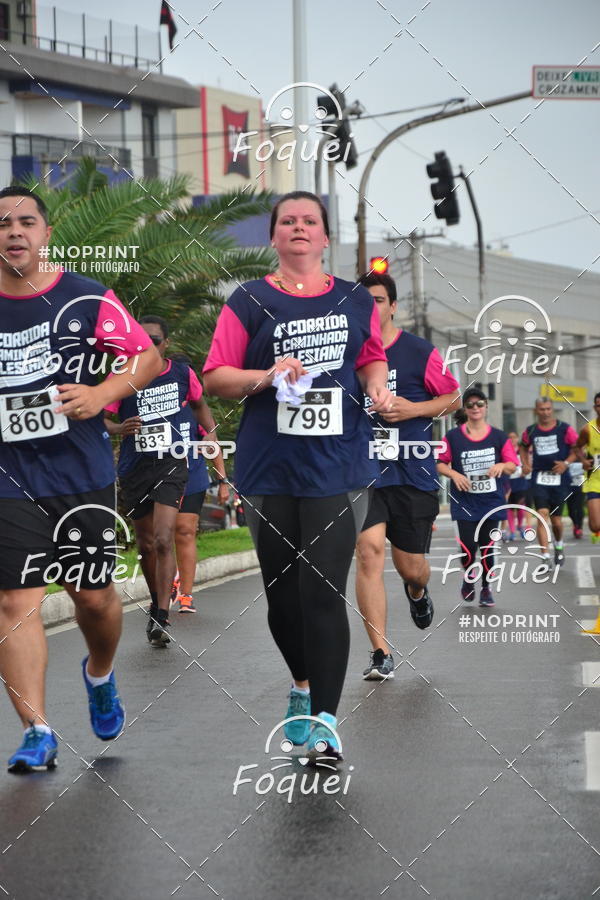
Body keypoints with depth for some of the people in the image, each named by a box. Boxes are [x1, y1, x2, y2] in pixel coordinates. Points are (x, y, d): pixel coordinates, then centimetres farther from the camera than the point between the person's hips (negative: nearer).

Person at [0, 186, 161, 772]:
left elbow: (146, 357, 3)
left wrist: (102, 393, -13)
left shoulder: (86, 299, -2)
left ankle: (100, 674, 40)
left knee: (93, 594, 7)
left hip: (83, 474, 0)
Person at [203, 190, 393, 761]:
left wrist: (377, 385, 3)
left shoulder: (356, 301, 9)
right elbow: (215, 377, 1)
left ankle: (324, 718, -4)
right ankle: (303, 686, 34)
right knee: (281, 592, 9)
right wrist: (265, 377, -16)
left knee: (323, 593, -10)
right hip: (269, 471, 1)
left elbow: (372, 358, 24)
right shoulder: (249, 302, 3)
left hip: (338, 466, 0)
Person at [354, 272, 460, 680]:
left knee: (410, 567, 7)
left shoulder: (421, 352, -2)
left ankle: (417, 591, 49)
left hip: (412, 474, 0)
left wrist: (412, 409, -8)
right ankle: (381, 654, -12)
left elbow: (454, 399, 7)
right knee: (369, 549, -18)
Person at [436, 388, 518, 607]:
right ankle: (468, 580, 21)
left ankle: (486, 588, 20)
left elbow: (513, 465, 6)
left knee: (487, 547, 1)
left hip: (492, 501, 1)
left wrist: (501, 466, -16)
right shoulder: (453, 437, 0)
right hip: (464, 503, -1)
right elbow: (440, 463, 5)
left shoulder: (498, 437, 3)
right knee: (468, 547, -10)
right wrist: (454, 474, -14)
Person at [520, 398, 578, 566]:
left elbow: (577, 449, 1)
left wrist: (566, 463, -13)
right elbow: (524, 447, 24)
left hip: (559, 478, -1)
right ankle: (545, 557, -15)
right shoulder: (530, 431, 5)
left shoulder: (565, 429, -3)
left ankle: (559, 546, 38)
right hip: (539, 479, 1)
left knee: (556, 519, 6)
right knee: (542, 514, -14)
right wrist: (525, 464, 8)